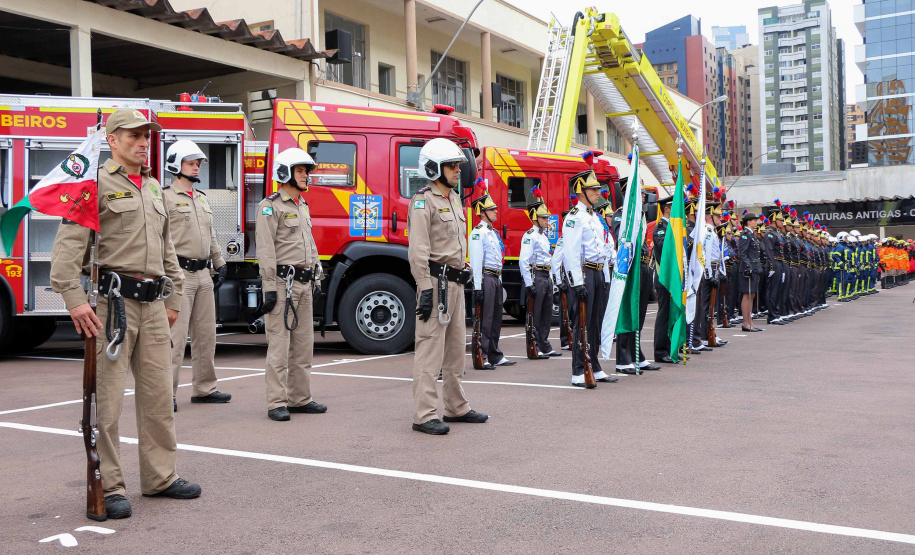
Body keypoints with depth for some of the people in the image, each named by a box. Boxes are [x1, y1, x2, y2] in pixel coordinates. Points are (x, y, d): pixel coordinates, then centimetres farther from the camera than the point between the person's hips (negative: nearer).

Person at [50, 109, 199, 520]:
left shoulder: (154, 189, 20)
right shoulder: (96, 184, -3)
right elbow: (68, 245, -12)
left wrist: (173, 299, 21)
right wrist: (74, 299, -21)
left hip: (153, 305, 7)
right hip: (112, 300, -7)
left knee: (158, 393, 10)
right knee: (107, 397, -2)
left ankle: (160, 477, 20)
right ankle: (108, 488, 6)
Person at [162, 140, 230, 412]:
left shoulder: (202, 198, 18)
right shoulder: (165, 197, -6)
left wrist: (220, 262, 19)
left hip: (203, 275, 8)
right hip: (179, 274, -8)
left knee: (206, 334, 12)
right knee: (175, 336, -7)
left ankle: (204, 389, 22)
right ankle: (167, 394, -1)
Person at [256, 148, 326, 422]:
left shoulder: (303, 207, 19)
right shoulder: (270, 206, -7)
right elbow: (265, 250, -14)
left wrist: (317, 278, 18)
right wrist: (269, 288, -19)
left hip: (304, 284, 8)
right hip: (282, 283, -8)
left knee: (304, 344, 10)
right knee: (279, 345, -6)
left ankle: (300, 398, 18)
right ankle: (277, 404, -1)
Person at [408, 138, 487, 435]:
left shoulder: (454, 199, 18)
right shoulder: (424, 201, -11)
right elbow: (418, 250, -18)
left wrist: (463, 275, 19)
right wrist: (425, 289, -23)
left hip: (455, 283, 9)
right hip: (436, 282, -9)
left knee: (455, 349, 15)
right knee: (430, 349, -8)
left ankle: (456, 407, 25)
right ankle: (424, 416, -5)